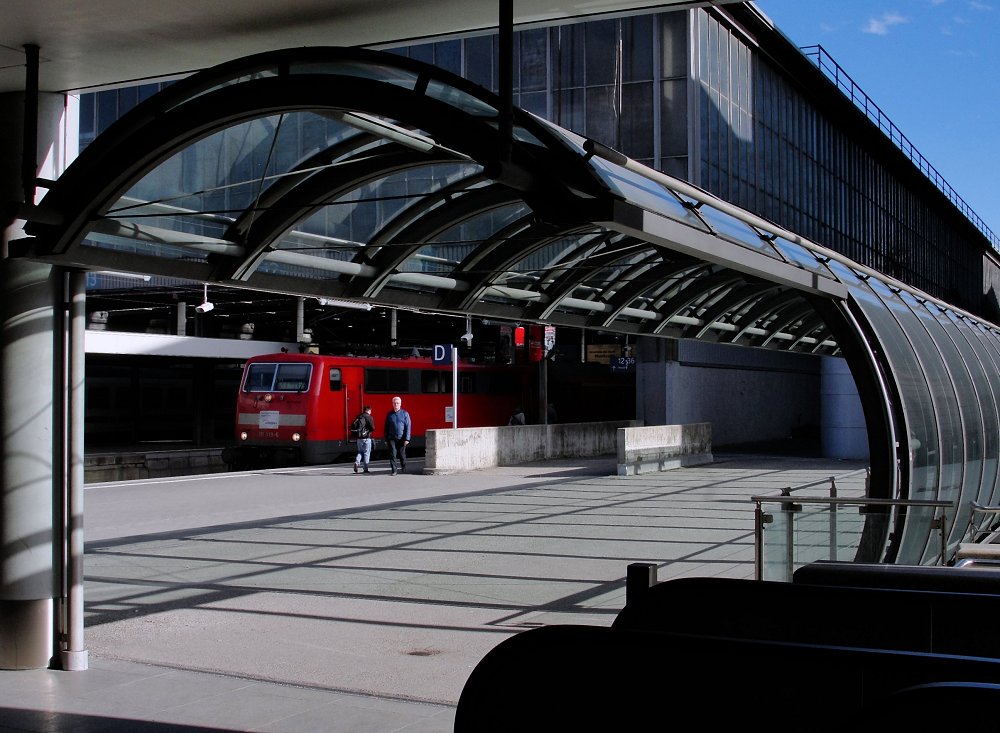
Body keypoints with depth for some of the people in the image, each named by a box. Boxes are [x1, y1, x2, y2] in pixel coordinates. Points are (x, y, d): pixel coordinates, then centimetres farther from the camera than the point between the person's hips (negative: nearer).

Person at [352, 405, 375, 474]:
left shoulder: (358, 417, 7)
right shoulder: (369, 417, -10)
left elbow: (352, 427, 7)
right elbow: (372, 428, -15)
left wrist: (356, 434, 15)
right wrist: (370, 430, 6)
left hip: (359, 438, 5)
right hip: (366, 437, -5)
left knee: (360, 452, 18)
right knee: (366, 453, 4)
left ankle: (357, 462, -7)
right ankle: (365, 469, 4)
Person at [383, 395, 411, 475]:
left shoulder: (405, 414, 0)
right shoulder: (389, 414, 8)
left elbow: (408, 426, -3)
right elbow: (386, 427, 13)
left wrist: (407, 439, -10)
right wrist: (386, 439, 9)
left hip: (401, 438, -1)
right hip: (392, 438, 1)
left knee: (402, 454, 9)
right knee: (392, 454, -8)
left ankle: (403, 468, 32)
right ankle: (393, 471, -7)